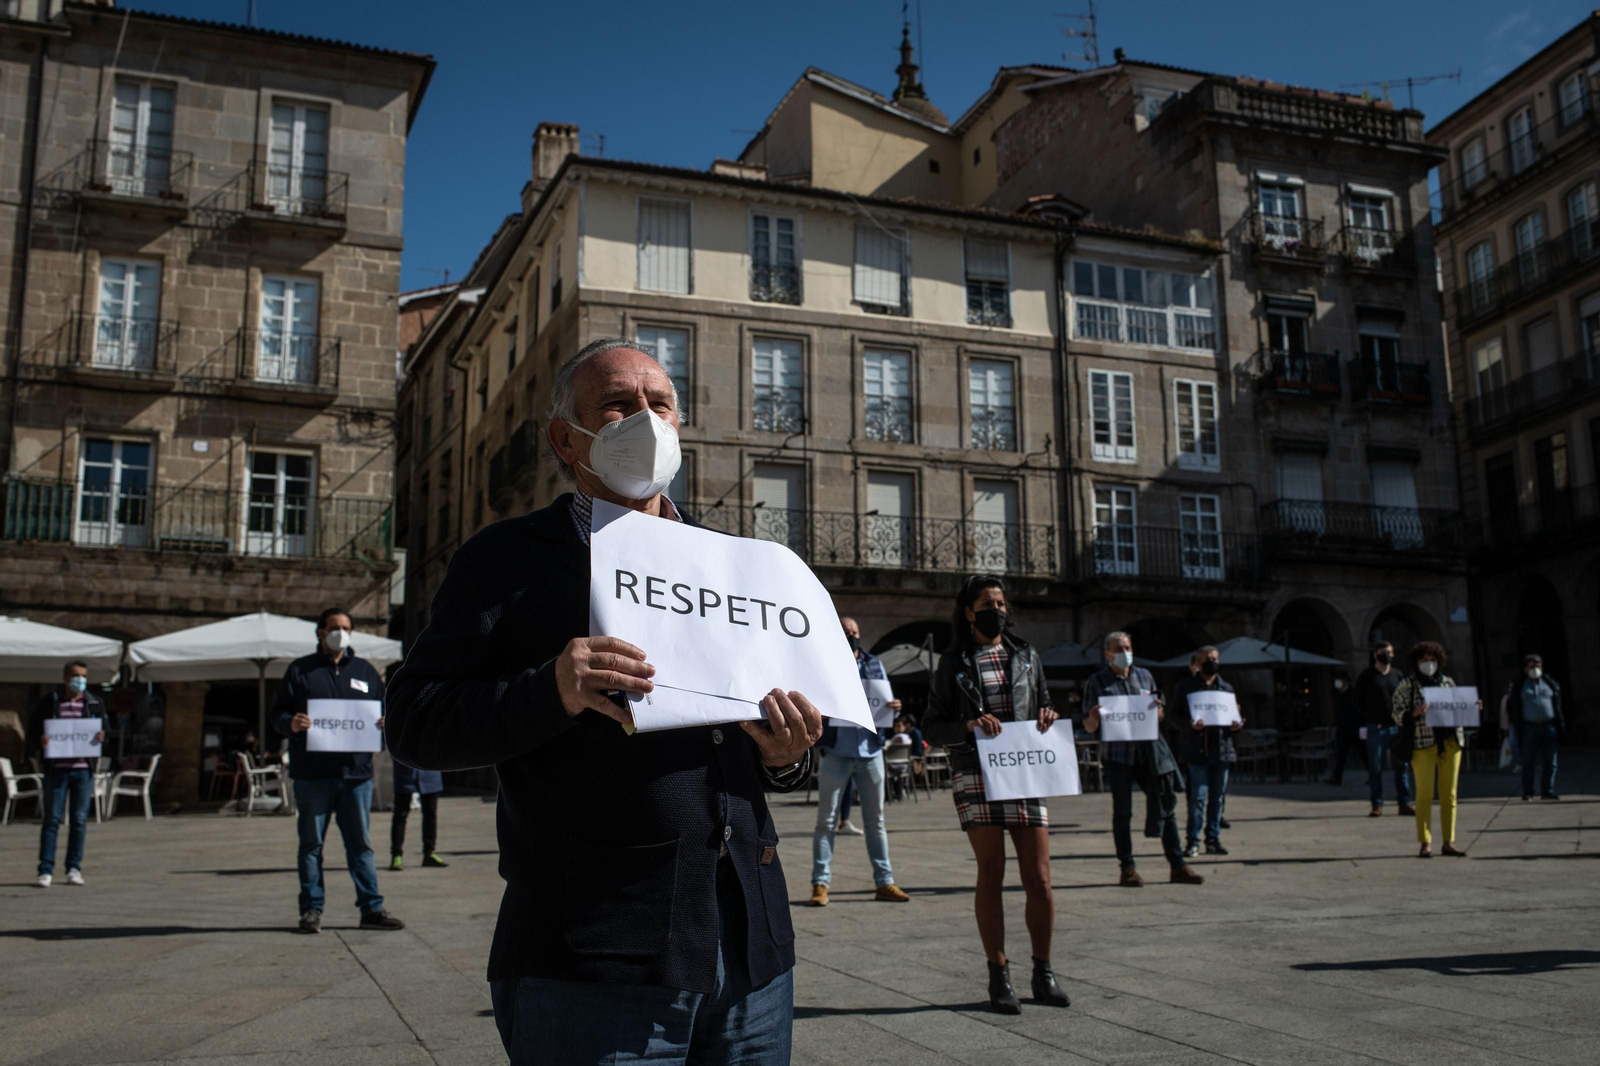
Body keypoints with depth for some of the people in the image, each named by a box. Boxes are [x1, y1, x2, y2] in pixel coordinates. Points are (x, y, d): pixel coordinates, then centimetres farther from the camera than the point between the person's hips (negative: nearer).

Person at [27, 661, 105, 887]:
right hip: (57, 769, -1)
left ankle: (74, 868, 13)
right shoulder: (49, 702, 4)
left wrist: (102, 737, -11)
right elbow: (32, 733, 5)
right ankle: (46, 870, 3)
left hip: (84, 769, 2)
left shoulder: (95, 703, 9)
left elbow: (106, 731, 11)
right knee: (52, 819, -1)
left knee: (79, 820, 4)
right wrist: (39, 741, -16)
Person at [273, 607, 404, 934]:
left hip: (356, 772, 2)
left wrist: (386, 722, -4)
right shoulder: (300, 670, 7)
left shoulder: (364, 670, 16)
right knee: (311, 843, 4)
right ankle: (311, 910, 12)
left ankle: (372, 908, 8)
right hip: (312, 774, -2)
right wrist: (291, 723, -18)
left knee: (361, 843, 5)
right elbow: (277, 712, 4)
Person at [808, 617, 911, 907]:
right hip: (836, 750, -4)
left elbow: (885, 699, 17)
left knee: (875, 818, 9)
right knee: (826, 819, 0)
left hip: (870, 749, 4)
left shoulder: (874, 664, 13)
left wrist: (894, 707, -6)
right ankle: (820, 883, 5)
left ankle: (884, 882, 15)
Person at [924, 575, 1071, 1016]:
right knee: (991, 875, 0)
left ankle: (1044, 974, 15)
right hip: (977, 776, -2)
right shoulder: (954, 662, 5)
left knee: (1039, 878, 1)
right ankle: (999, 976, 10)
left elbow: (1043, 705, 24)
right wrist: (969, 726, -15)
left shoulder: (1025, 654, 14)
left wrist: (1047, 717, 1)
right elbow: (932, 727, 3)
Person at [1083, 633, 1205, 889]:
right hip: (1118, 753, -3)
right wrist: (1093, 718, -19)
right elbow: (1089, 727, 4)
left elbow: (1161, 715, 17)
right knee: (1122, 812, 1)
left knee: (1166, 806, 4)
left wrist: (1157, 709, -6)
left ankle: (1178, 866, 12)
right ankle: (1128, 869, 8)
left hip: (1150, 750, 3)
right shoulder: (1097, 682, 4)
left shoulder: (1144, 676, 14)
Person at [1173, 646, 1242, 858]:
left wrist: (1236, 725, -1)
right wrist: (1190, 724, -20)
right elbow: (1176, 715, -1)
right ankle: (1193, 841, -1)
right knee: (1198, 796, -7)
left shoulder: (1226, 688, 16)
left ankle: (1213, 839, 15)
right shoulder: (1185, 686, 4)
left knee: (1217, 797, 7)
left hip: (1222, 748, 4)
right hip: (1197, 750, -4)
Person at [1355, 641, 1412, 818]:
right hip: (1376, 728, -3)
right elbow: (1359, 700, 3)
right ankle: (1377, 805, 4)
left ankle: (1404, 803, 10)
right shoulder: (1367, 676, 2)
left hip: (1396, 727, 3)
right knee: (1375, 767, -1)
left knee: (1402, 765, 3)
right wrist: (1368, 719, -4)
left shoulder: (1397, 675, 12)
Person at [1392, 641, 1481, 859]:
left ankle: (1449, 842, 12)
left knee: (1449, 794, 5)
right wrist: (1414, 713, -21)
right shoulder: (1407, 685, 3)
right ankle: (1425, 843, 3)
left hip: (1450, 741, 4)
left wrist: (1474, 709, 3)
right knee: (1424, 794, -4)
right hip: (1422, 743, -4)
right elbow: (1397, 714, -3)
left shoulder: (1447, 682, 14)